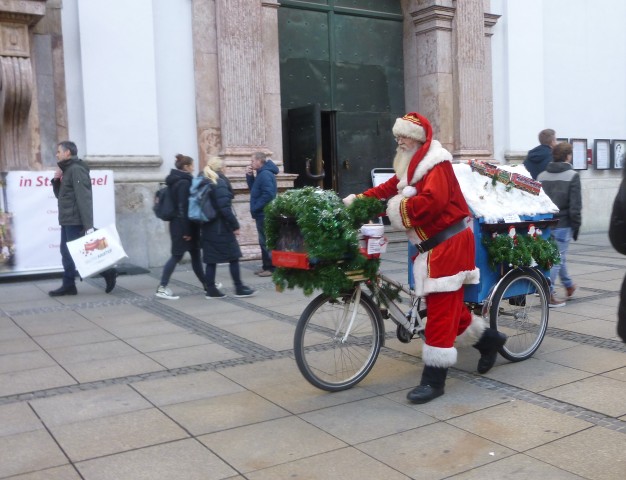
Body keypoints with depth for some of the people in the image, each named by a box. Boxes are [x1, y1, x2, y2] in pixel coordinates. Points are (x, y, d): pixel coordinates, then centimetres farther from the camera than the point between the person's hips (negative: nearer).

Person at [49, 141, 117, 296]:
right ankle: (68, 285, 13)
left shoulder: (76, 169, -13)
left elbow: (84, 199, -21)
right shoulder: (68, 170, 18)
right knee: (66, 252, 10)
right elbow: (60, 195, 24)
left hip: (75, 221, -10)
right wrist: (56, 180, 5)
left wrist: (88, 225, -27)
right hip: (68, 221, 10)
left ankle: (108, 272, 2)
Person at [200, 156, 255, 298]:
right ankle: (239, 288, 6)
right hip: (221, 228, -8)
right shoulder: (219, 183, -13)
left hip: (208, 227, 8)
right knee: (233, 256, 2)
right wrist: (235, 225, -15)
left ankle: (211, 289, 10)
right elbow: (225, 207, -19)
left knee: (211, 259, 9)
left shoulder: (203, 183, 12)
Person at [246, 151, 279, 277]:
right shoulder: (262, 173, 15)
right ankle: (266, 266, 21)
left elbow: (268, 194, -26)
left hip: (265, 214, -11)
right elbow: (254, 190, 19)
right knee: (264, 241, 14)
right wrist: (249, 176, 5)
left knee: (267, 242, -5)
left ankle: (272, 268, 0)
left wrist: (255, 208, -19)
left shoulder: (265, 174, -17)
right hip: (262, 214, 11)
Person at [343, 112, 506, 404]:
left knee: (441, 307, -8)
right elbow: (388, 189, 11)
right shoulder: (411, 167, 17)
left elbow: (432, 201, -30)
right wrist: (358, 200, -2)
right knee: (447, 304, 17)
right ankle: (488, 339, 36)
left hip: (448, 243, -10)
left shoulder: (436, 165, -15)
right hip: (433, 245, 10)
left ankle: (434, 380, -3)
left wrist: (401, 209, -20)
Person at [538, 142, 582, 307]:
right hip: (563, 224, -6)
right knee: (557, 258, 0)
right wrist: (576, 226, -3)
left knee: (558, 256, 21)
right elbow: (575, 205, -12)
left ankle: (569, 285, 37)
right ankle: (550, 295, -1)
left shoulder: (541, 176, 6)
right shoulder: (572, 176, -9)